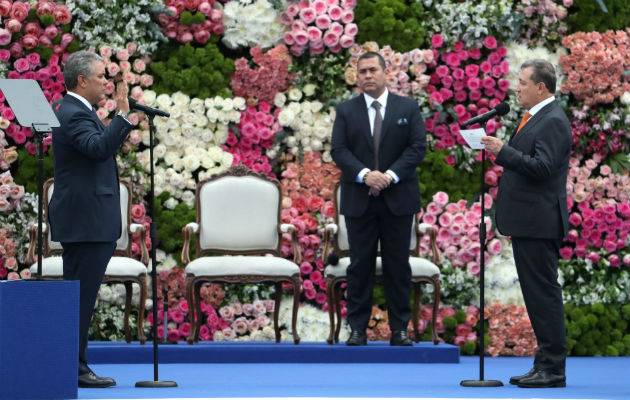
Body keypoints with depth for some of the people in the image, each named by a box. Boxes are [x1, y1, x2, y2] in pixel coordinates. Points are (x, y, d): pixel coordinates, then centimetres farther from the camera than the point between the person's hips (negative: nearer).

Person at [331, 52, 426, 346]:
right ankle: (358, 327, 5)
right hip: (359, 200, 0)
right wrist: (364, 174, -17)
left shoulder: (408, 108, 6)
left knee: (398, 264, 3)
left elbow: (417, 147, -2)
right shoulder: (346, 111, 8)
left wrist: (391, 175, -15)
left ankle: (399, 328, 8)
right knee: (360, 264, 1)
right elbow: (339, 150, -2)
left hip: (397, 199, 0)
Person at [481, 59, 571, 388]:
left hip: (539, 223, -11)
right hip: (527, 223, 11)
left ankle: (553, 369, -5)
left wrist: (503, 151, -24)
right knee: (536, 293, 12)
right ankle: (546, 363, 17)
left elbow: (541, 167, -24)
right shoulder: (535, 118, 18)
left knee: (544, 293, -8)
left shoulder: (552, 121, -13)